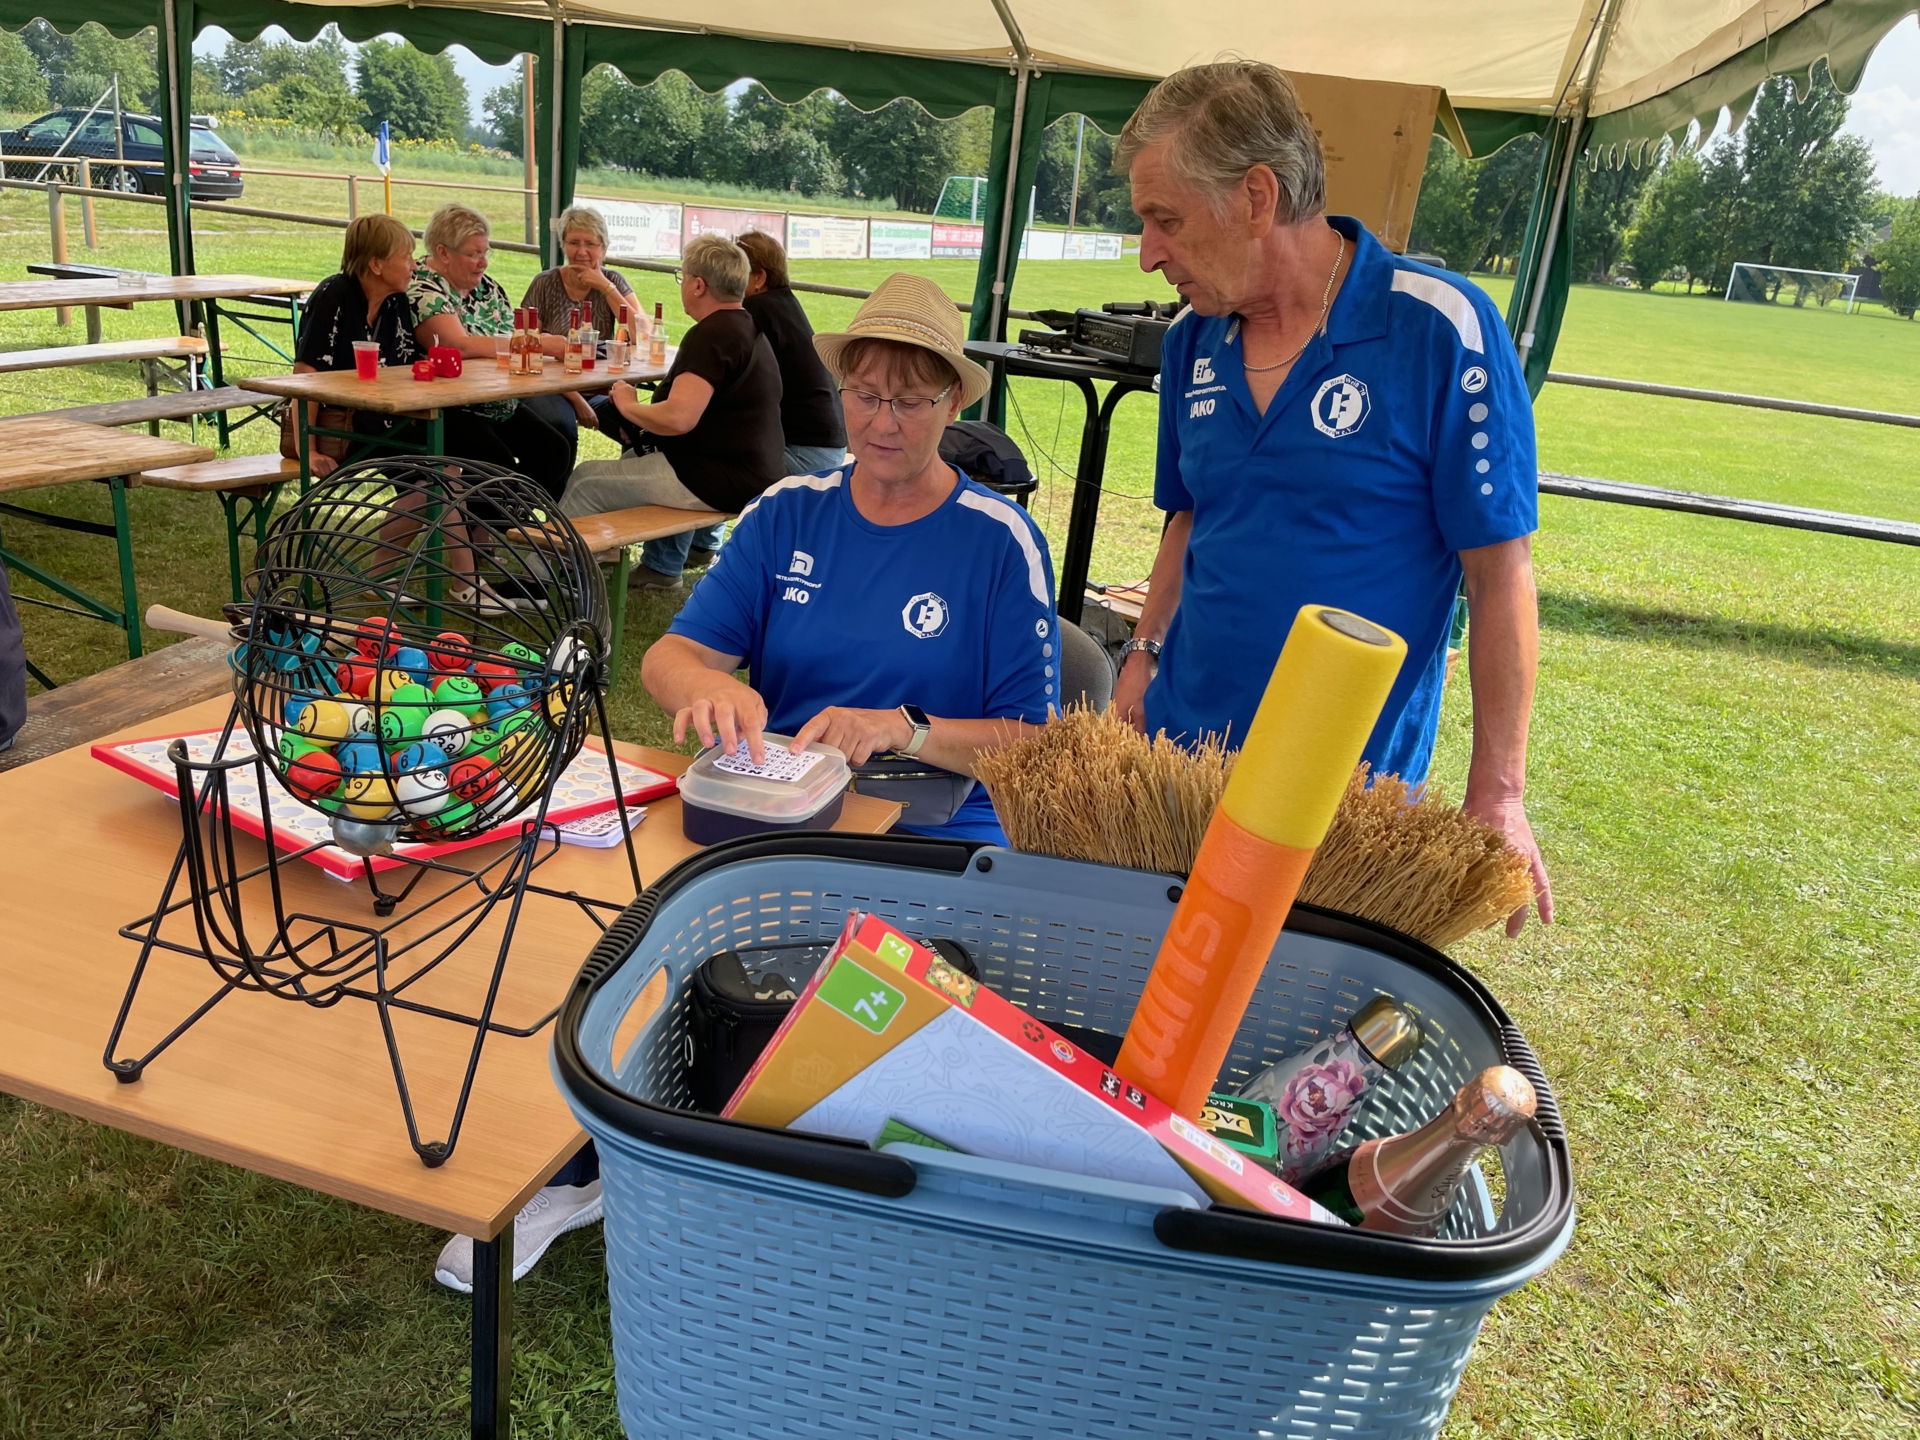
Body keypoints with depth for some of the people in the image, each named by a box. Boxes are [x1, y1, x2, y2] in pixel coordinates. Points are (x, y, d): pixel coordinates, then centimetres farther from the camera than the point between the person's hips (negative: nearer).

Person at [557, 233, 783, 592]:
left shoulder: (711, 335, -18)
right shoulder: (748, 329, 14)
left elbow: (678, 418, -29)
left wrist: (628, 406, -10)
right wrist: (644, 422, 15)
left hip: (720, 482, -11)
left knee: (587, 480, 1)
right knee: (639, 455, 33)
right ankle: (661, 566, 33)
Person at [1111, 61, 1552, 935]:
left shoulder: (1439, 330, -16)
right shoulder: (1193, 341, 3)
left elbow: (1499, 573, -14)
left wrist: (1496, 796, -13)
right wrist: (1145, 654, 5)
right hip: (1178, 762, 6)